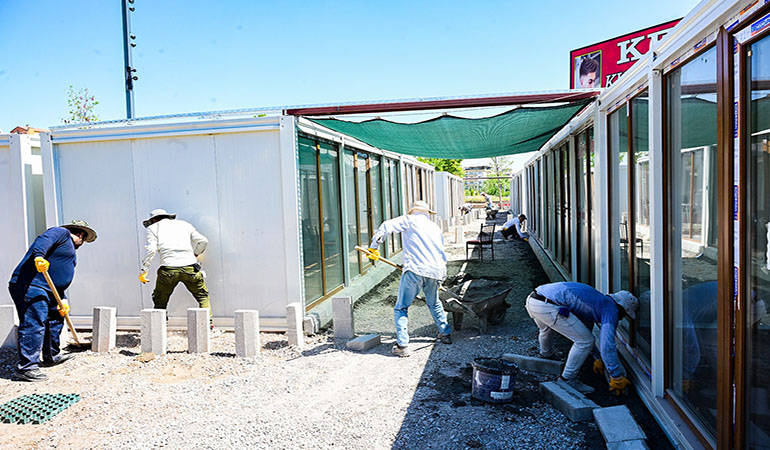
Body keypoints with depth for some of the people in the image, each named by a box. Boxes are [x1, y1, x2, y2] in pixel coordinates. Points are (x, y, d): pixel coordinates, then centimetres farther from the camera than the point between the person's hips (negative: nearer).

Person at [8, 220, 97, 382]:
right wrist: (39, 256, -40)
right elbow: (43, 240, -21)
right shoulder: (62, 232, 2)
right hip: (29, 285, -11)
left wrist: (63, 300, 14)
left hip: (46, 290, 11)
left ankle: (51, 356, 34)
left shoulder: (70, 249, 29)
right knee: (34, 324, -14)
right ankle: (26, 368, -13)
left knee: (55, 319, 20)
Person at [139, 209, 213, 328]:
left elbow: (151, 250, 0)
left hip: (168, 269, -2)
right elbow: (203, 241, 16)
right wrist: (195, 254, 32)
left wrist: (143, 271, 5)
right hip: (190, 267, 2)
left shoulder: (153, 228, 15)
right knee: (202, 295, 18)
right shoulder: (184, 224, 23)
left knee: (160, 299, 19)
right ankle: (208, 321, 7)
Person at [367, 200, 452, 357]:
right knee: (434, 304, 29)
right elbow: (442, 254, 28)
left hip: (415, 271, -6)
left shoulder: (410, 220, 7)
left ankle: (402, 345, -5)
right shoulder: (436, 228, 25)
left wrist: (374, 246, -3)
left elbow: (387, 226, -7)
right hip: (435, 272, 6)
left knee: (401, 308, 2)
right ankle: (445, 334, 37)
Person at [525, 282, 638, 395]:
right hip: (547, 306, -10)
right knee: (584, 341, -1)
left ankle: (546, 354, 68)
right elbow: (607, 346, -5)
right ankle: (566, 380, 11)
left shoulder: (598, 301, 32)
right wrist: (617, 377, 3)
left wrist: (599, 358, 52)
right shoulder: (611, 309, 4)